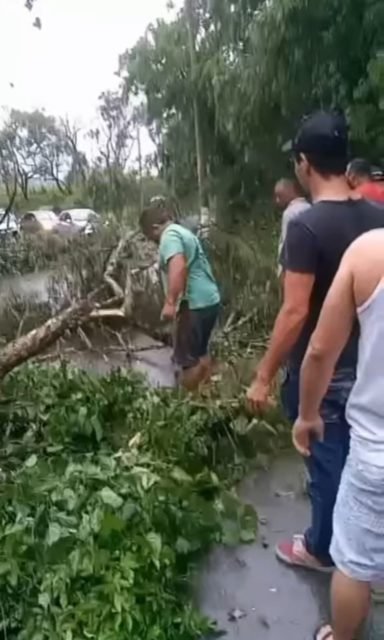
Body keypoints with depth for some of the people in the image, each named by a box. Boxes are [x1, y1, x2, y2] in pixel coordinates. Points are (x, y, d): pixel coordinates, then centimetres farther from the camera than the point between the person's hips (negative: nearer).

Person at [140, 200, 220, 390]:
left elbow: (178, 267, -28)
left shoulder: (170, 235, -10)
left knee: (187, 357, -1)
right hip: (209, 300, 11)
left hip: (195, 304, -10)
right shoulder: (183, 232, 21)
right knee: (200, 352, 20)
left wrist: (170, 302, -30)